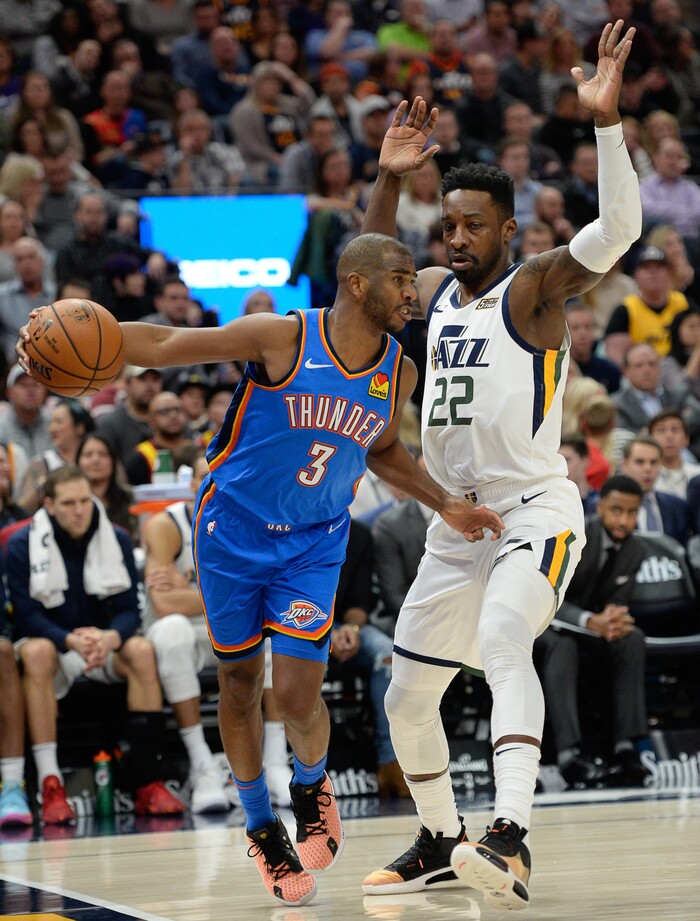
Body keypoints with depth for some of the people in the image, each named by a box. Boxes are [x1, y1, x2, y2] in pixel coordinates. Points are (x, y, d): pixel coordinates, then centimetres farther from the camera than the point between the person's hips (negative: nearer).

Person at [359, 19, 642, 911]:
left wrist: (605, 122, -36)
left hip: (534, 510, -8)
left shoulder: (534, 287, -8)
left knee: (502, 644, -34)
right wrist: (389, 176, 14)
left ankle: (510, 839, -46)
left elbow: (616, 231, -25)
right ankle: (439, 840, 33)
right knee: (406, 696, 13)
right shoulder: (438, 292, 12)